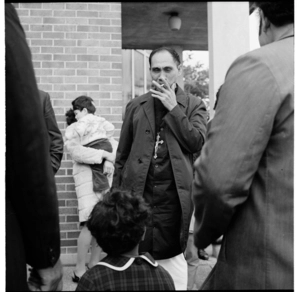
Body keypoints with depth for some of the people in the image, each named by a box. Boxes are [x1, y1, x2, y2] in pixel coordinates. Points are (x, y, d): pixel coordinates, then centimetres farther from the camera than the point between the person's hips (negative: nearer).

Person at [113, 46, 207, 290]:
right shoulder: (136, 106, 12)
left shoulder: (194, 105, 8)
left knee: (172, 254, 4)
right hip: (138, 190, 2)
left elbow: (197, 142, -8)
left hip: (173, 193, -1)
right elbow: (122, 155, 12)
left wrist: (173, 108, -8)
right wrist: (116, 194, 9)